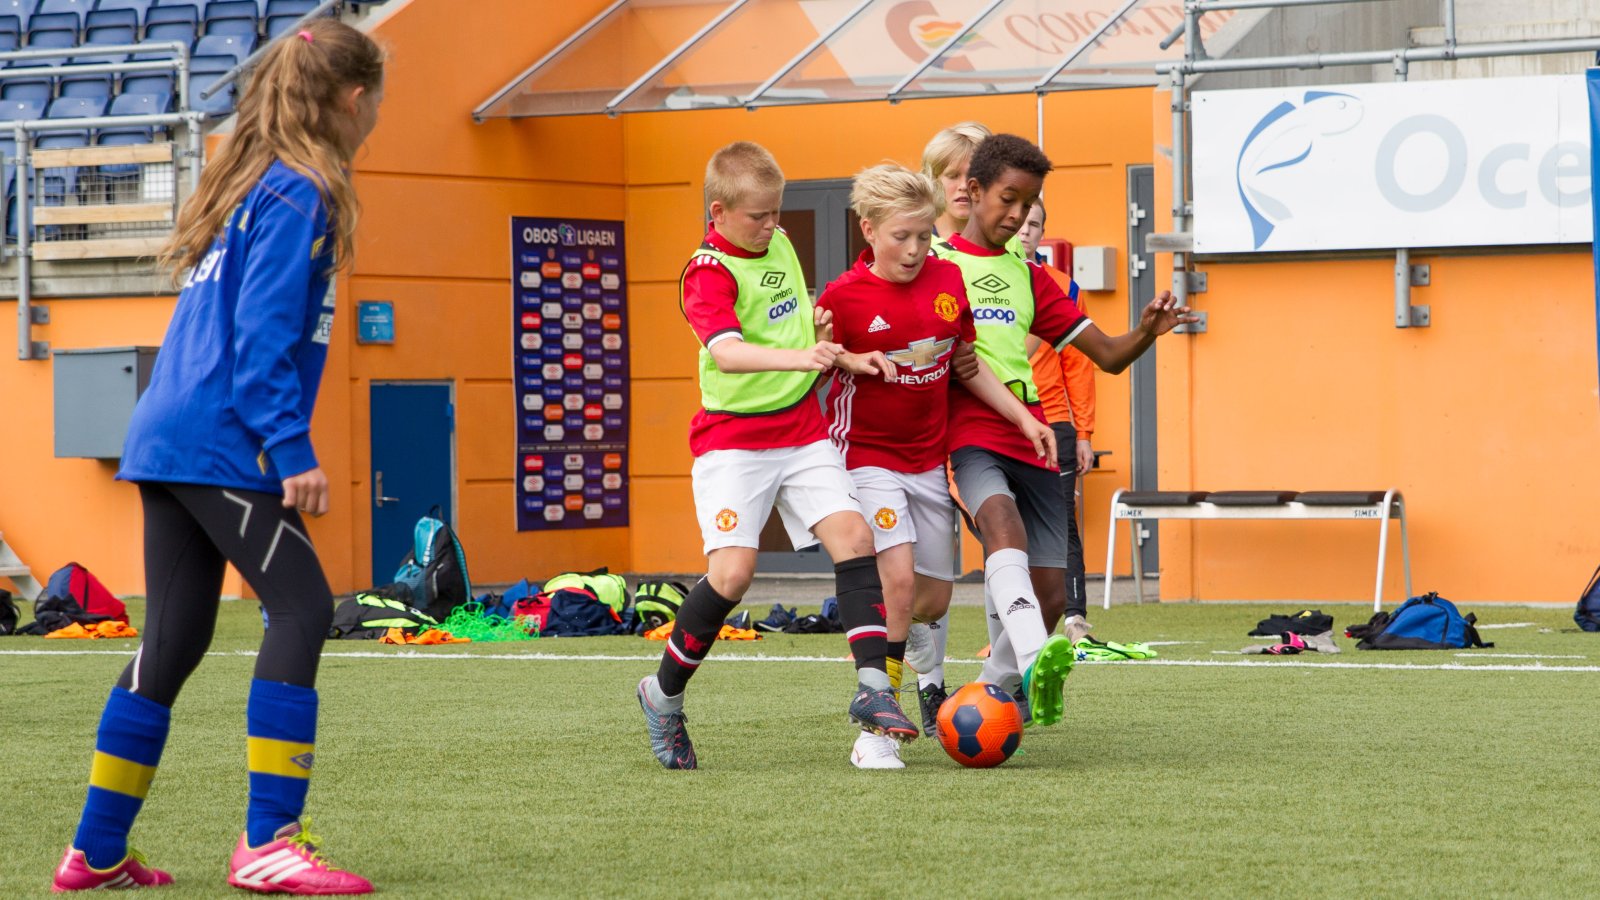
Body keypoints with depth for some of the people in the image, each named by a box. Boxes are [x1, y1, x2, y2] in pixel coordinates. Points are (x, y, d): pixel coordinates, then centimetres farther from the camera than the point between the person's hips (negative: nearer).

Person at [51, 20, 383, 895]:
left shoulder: (245, 184, 20)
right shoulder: (297, 196, -10)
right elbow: (264, 335, -18)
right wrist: (293, 450, -21)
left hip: (167, 438, 10)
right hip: (223, 443, -10)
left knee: (174, 635, 11)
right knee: (301, 607, -10)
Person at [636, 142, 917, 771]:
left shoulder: (779, 245, 10)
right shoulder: (709, 273, -15)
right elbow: (725, 350, -34)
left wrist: (819, 323, 10)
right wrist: (796, 357, -48)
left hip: (802, 430, 7)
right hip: (733, 440, -7)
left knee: (853, 537, -12)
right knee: (733, 569, -18)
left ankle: (873, 689, -12)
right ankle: (663, 695, 3)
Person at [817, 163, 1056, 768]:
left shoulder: (949, 281, 2)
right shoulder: (844, 297, -12)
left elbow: (968, 364, 13)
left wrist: (1024, 417, 7)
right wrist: (848, 361, -22)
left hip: (929, 458, 6)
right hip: (866, 455, -6)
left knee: (936, 590, 5)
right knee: (898, 576, -20)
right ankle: (876, 733, -15)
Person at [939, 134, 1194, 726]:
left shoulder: (1030, 277, 20)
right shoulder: (937, 265, 5)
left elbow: (1108, 356, 17)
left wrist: (1147, 331, -5)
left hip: (1030, 441, 6)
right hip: (971, 438, -6)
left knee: (1049, 593, 3)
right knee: (1006, 529, -35)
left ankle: (996, 690, 29)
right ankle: (1033, 661, -56)